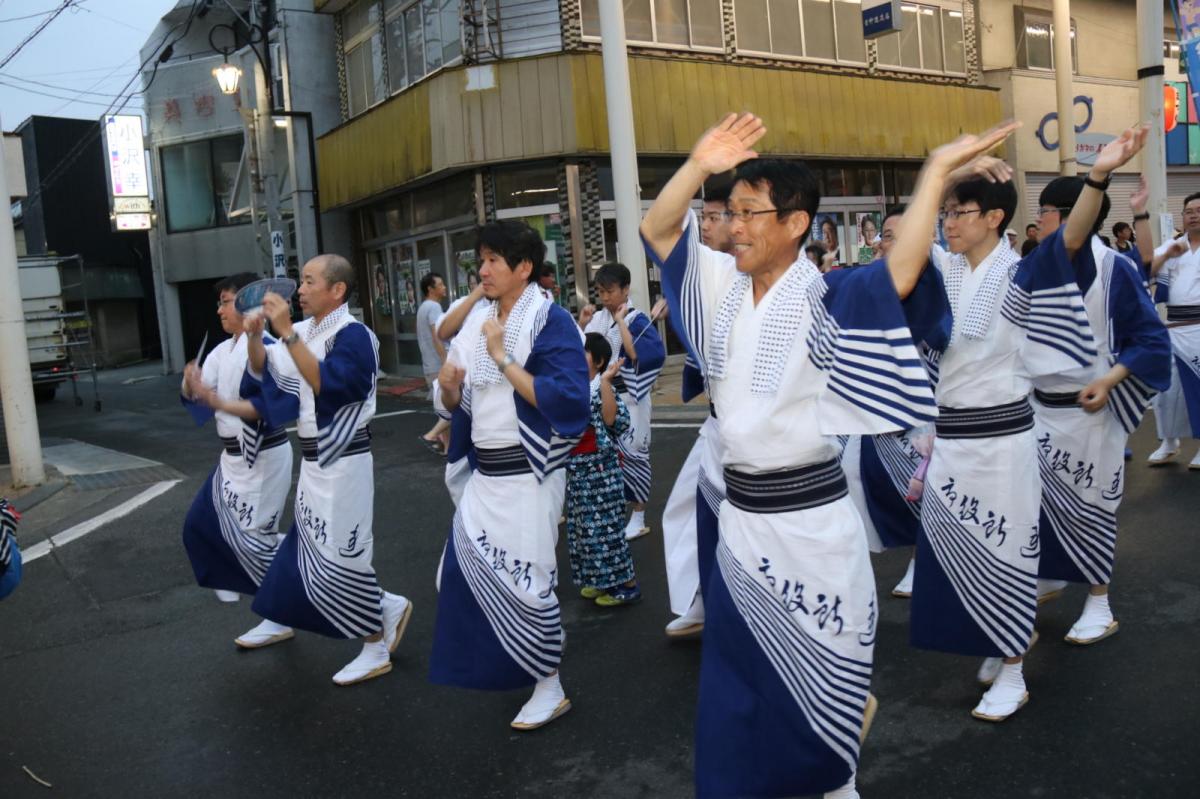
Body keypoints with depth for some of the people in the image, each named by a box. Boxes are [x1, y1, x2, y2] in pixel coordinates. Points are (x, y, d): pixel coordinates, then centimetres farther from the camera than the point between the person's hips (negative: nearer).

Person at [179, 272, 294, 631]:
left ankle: (280, 619, 11)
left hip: (263, 457, -9)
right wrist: (191, 383, -14)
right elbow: (194, 398, 7)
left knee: (251, 535, -2)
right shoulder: (223, 350, 9)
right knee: (200, 524, 15)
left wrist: (217, 402, -31)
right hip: (234, 456, 9)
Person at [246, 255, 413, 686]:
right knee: (316, 550, 14)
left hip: (343, 461, -9)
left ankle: (376, 650, 16)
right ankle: (388, 610, 29)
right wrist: (254, 335, -7)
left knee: (341, 552, -1)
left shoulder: (353, 335, -16)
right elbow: (263, 371, 11)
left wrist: (286, 332, -31)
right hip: (314, 458, 9)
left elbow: (325, 382, -30)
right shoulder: (305, 330, 7)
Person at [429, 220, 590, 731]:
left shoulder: (551, 321, -13)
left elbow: (568, 402, -24)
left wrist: (504, 360, -22)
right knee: (465, 575, 11)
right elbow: (459, 404, 14)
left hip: (528, 475, -7)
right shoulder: (478, 321, 8)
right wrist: (449, 387, -9)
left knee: (527, 581, 1)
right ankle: (501, 667, 33)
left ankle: (550, 689, 21)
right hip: (485, 473, 7)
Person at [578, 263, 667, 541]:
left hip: (628, 399, -5)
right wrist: (582, 325, -6)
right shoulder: (597, 318, 5)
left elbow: (638, 356, -25)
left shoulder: (637, 320, -10)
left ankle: (638, 516, 14)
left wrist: (621, 322, -21)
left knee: (631, 454, 2)